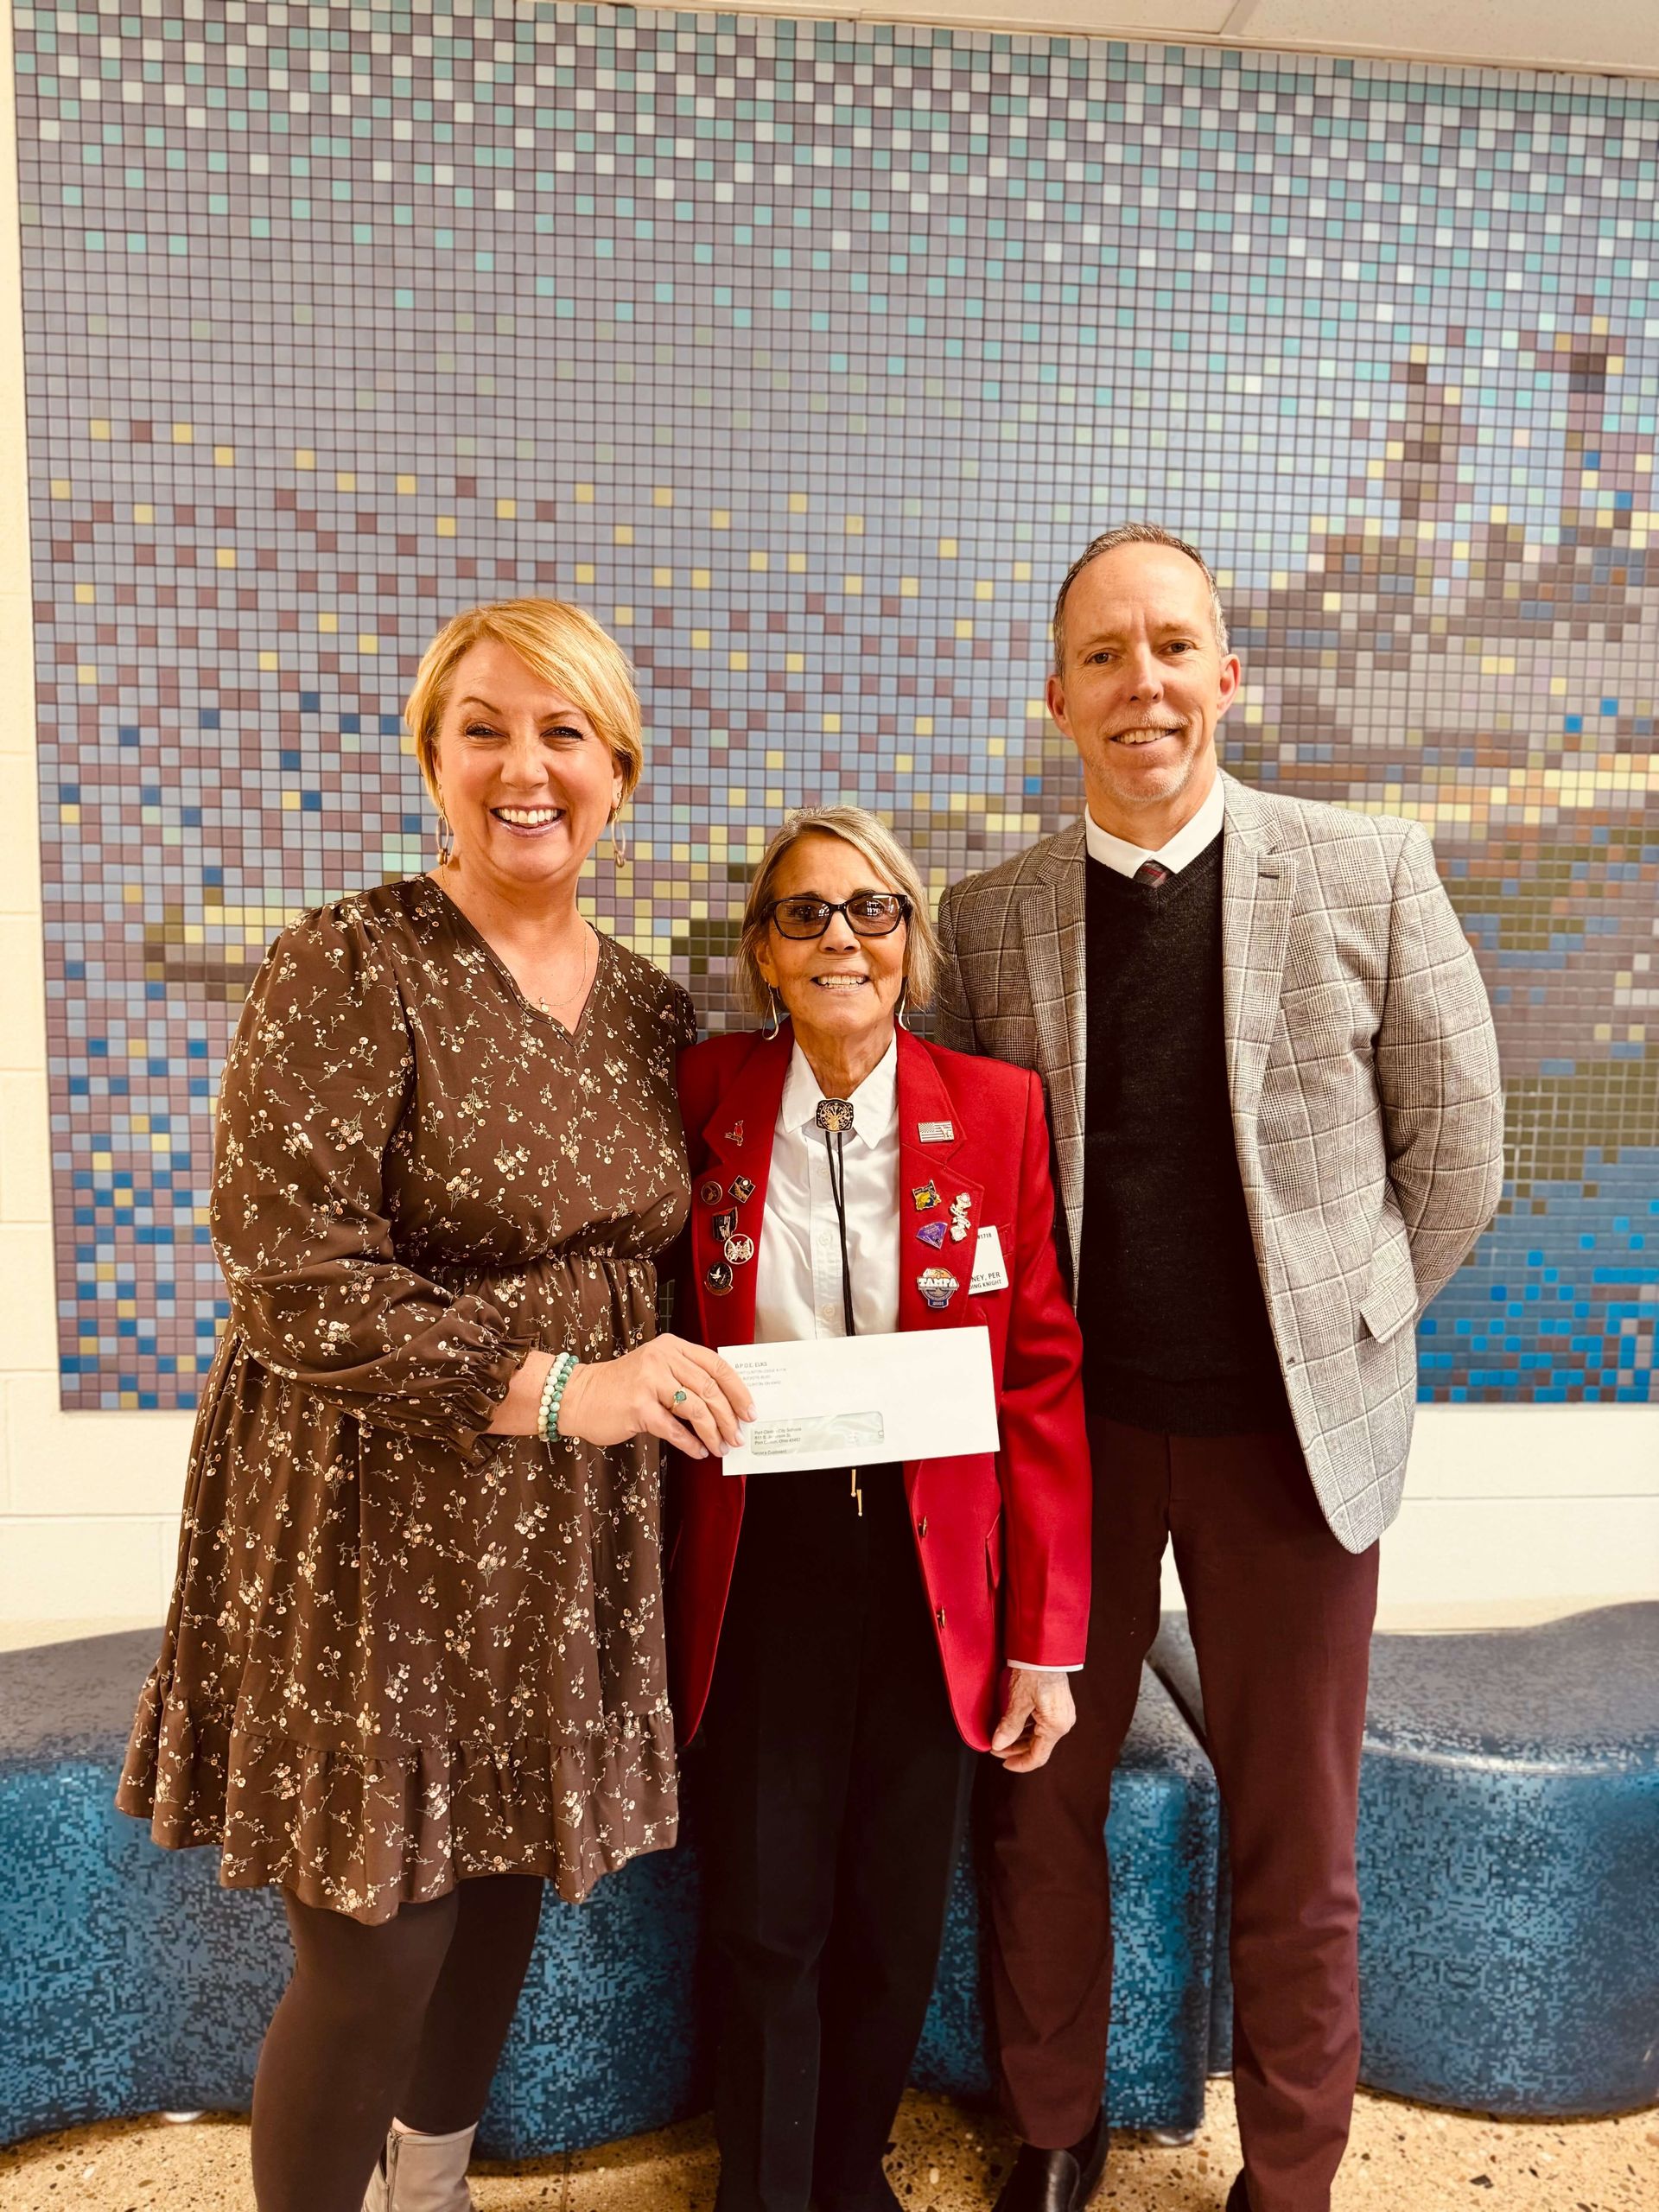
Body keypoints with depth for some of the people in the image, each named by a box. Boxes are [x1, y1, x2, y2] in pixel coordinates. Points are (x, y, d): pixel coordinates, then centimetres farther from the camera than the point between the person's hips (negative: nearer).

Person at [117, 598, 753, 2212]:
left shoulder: (650, 1007, 6)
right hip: (376, 1525, -5)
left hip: (562, 1536, 6)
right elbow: (293, 1286, -18)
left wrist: (657, 1388, 0)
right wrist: (550, 1388, -24)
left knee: (502, 1910, 19)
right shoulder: (349, 970, -13)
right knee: (377, 1956, 5)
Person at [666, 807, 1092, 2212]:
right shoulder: (707, 1097, -3)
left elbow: (1045, 1381, -4)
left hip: (935, 1563, 0)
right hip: (759, 1559, 0)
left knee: (898, 1913, 14)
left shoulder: (999, 1109, -5)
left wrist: (1047, 1635, -4)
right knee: (763, 1913, 11)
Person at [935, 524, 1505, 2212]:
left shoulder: (1367, 872, -5)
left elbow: (1454, 1137, 1)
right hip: (1064, 1422, 2)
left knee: (1294, 1843, 13)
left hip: (1288, 1427, -1)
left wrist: (1345, 1327, 1)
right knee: (1039, 1800, 15)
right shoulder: (989, 917, -1)